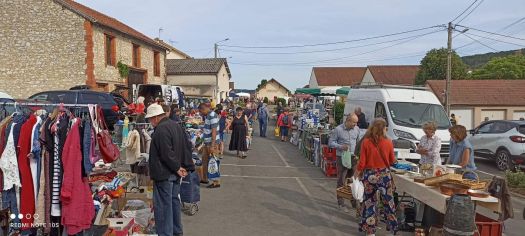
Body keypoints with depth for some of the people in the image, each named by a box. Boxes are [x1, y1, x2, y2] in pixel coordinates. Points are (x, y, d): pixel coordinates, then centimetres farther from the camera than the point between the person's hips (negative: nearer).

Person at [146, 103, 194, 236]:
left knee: (163, 205, -1)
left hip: (164, 174, -9)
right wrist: (187, 167, 8)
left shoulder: (161, 130, -19)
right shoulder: (176, 126, 10)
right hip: (176, 174, 10)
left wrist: (177, 168, -14)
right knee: (174, 201, 18)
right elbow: (186, 148, 11)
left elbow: (166, 154, -24)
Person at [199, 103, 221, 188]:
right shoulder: (207, 115, 10)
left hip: (212, 142, -10)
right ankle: (205, 179, 32)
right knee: (204, 160, 18)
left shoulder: (212, 116, -20)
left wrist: (212, 145, -26)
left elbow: (214, 131, -24)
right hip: (207, 142, 10)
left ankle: (216, 182, 4)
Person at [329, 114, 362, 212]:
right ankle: (341, 203, 12)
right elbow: (331, 142, -5)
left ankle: (354, 201, 24)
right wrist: (341, 147, -20)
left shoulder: (356, 129, 6)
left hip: (353, 158, 4)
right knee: (341, 181, 2)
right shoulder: (338, 130, -9)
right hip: (342, 158, -4)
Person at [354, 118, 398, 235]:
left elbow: (362, 162, -7)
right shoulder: (388, 142, -8)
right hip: (384, 175, 0)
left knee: (369, 202, 13)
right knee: (388, 203, 14)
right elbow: (392, 161, 3)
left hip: (369, 175, 0)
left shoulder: (366, 142, -9)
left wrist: (357, 173, 9)